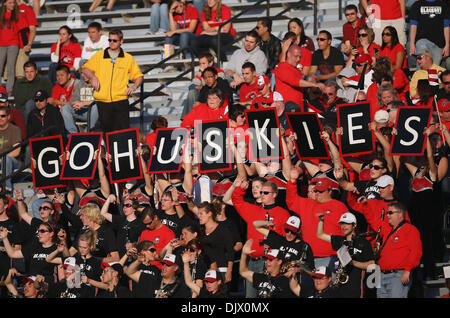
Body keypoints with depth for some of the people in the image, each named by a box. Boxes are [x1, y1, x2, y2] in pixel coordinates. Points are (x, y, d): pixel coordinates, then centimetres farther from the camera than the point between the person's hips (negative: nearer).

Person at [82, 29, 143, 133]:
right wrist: (93, 77, -5)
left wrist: (133, 87, -6)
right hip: (102, 101, 1)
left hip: (121, 101, -1)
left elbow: (139, 76, 14)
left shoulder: (128, 58, 8)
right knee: (106, 131, 5)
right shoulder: (99, 56, 9)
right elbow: (85, 69, 15)